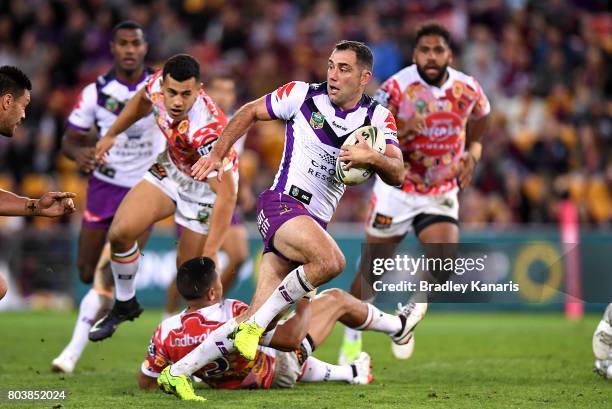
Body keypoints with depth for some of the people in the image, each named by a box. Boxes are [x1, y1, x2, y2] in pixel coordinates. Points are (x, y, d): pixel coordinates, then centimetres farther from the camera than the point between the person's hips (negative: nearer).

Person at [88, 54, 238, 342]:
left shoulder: (207, 130, -41)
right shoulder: (157, 84, -23)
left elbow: (226, 194, -39)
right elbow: (143, 99, 6)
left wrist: (209, 253, -41)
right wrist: (111, 135, 16)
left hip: (207, 186, -6)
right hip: (171, 167, 6)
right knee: (120, 233, -5)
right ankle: (125, 304, 17)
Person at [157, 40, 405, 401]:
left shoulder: (379, 118, 7)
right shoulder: (303, 95, 0)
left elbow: (397, 173, -3)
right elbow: (250, 112, 14)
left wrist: (372, 157, -23)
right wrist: (217, 154, 10)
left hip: (316, 223, 4)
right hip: (283, 204, -4)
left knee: (258, 320, -5)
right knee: (331, 260, -35)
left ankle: (178, 372, 4)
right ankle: (255, 324, -20)